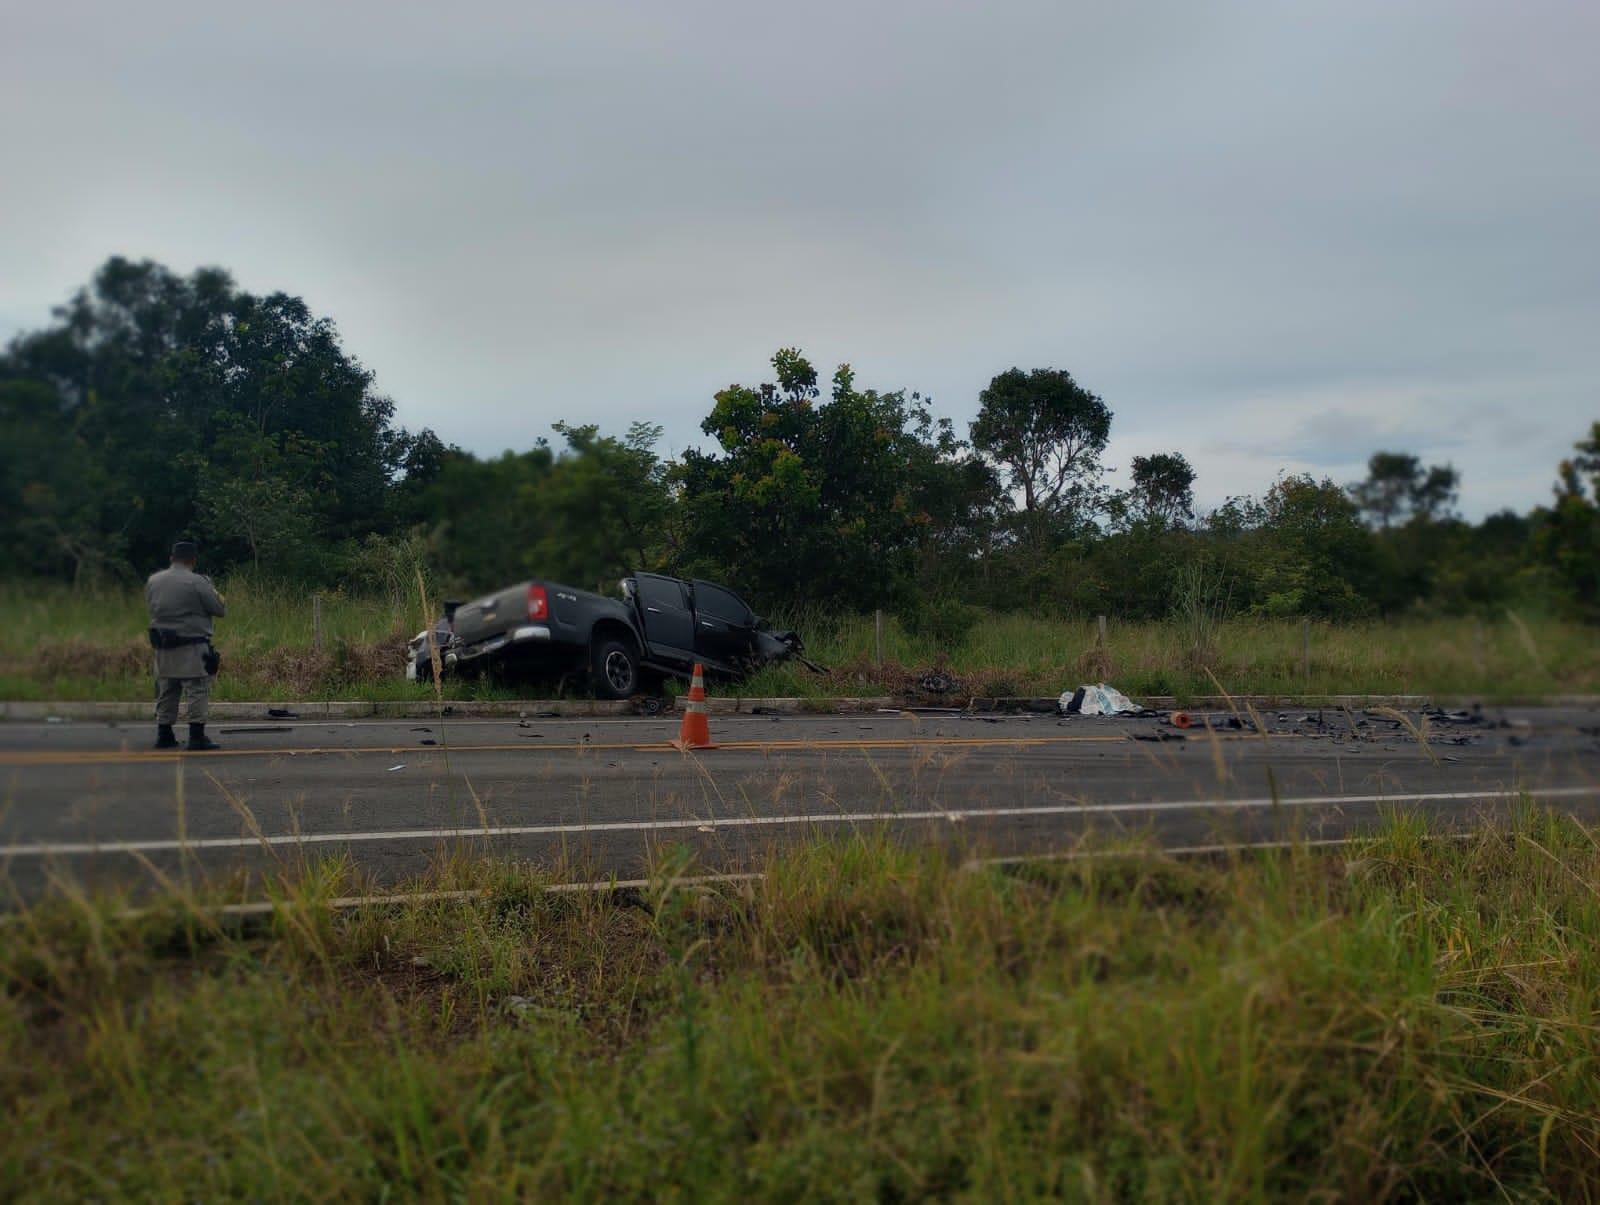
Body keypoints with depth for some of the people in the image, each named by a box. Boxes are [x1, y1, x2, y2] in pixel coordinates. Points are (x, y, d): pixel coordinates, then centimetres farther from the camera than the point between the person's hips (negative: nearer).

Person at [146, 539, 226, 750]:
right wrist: (212, 590, 9)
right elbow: (220, 610, -8)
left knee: (166, 692, 15)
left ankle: (164, 735, 20)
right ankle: (197, 736, -8)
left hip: (163, 648, 6)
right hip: (191, 648, -6)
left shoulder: (153, 581, 7)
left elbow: (154, 607, 16)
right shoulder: (197, 582, -12)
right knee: (197, 690, -4)